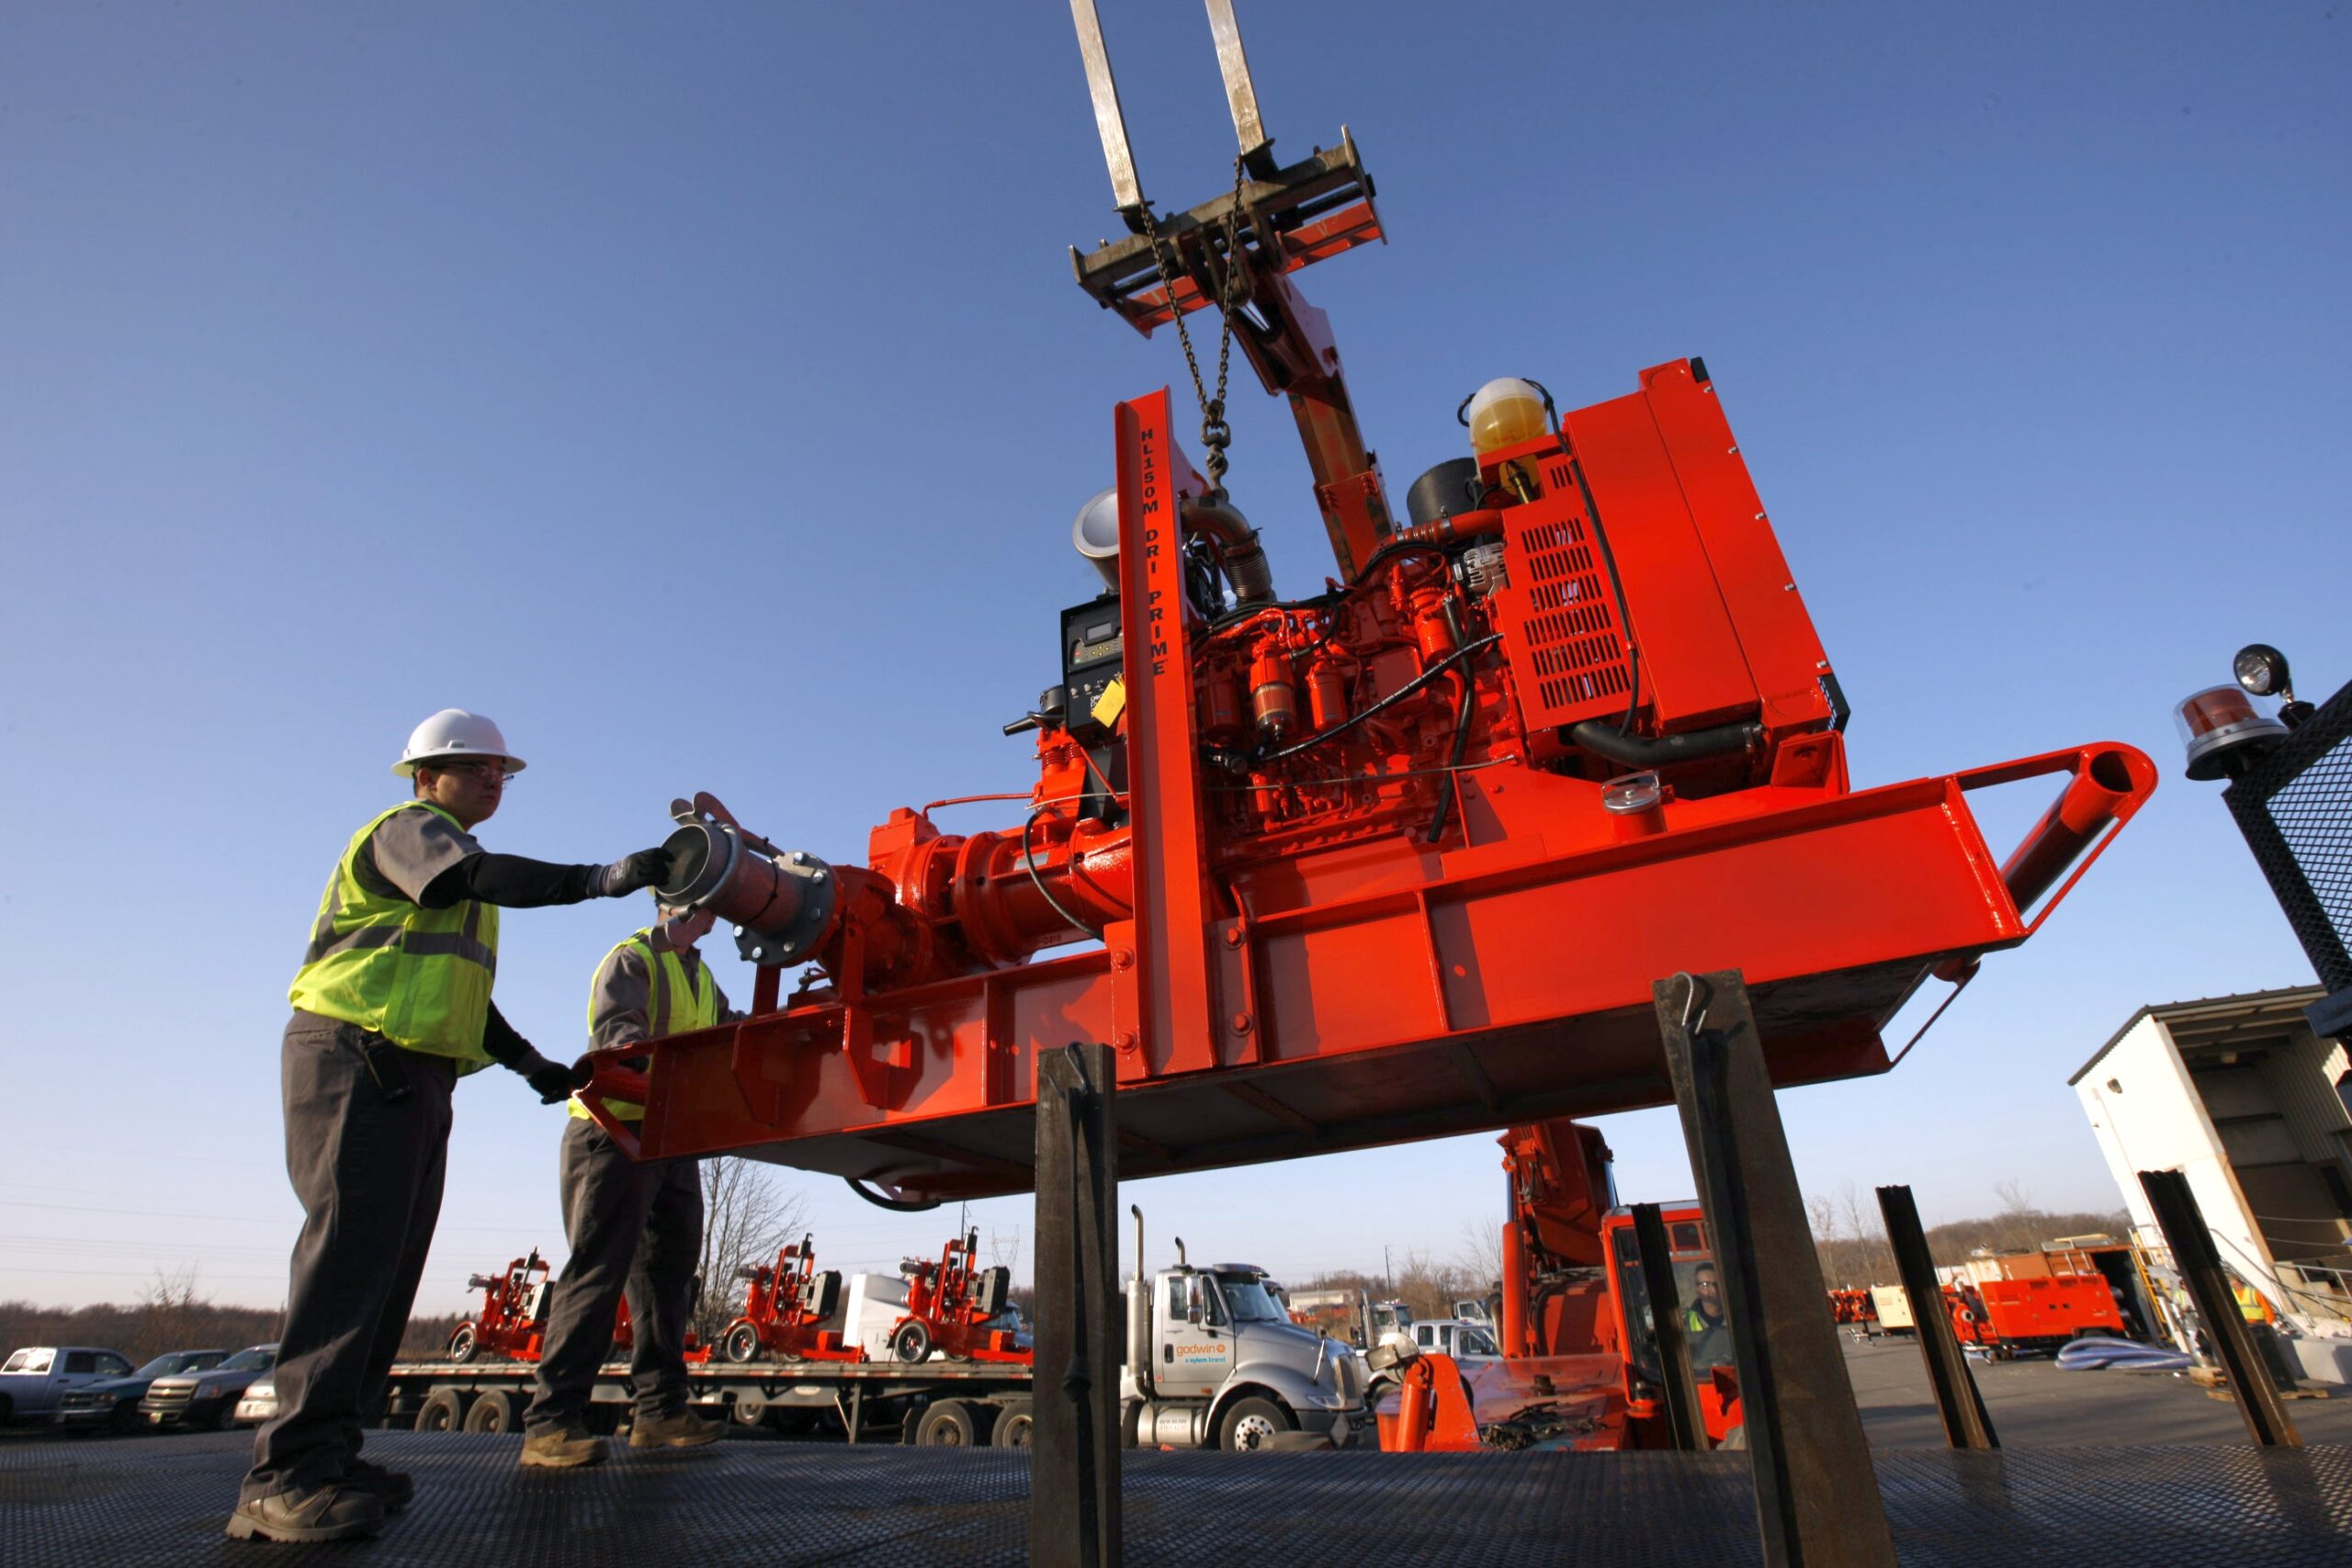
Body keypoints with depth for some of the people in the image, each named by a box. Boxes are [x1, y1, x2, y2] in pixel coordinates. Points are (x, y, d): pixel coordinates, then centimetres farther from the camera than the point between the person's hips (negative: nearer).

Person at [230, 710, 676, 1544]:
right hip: (356, 1059, -10)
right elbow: (481, 875, -26)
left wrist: (530, 1063, 22)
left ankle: (324, 1456, 12)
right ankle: (288, 1476, -13)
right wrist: (601, 877, -35)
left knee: (390, 1264, 7)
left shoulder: (456, 875, 26)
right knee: (351, 1250, -14)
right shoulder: (404, 829, -3)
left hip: (415, 1077, 10)